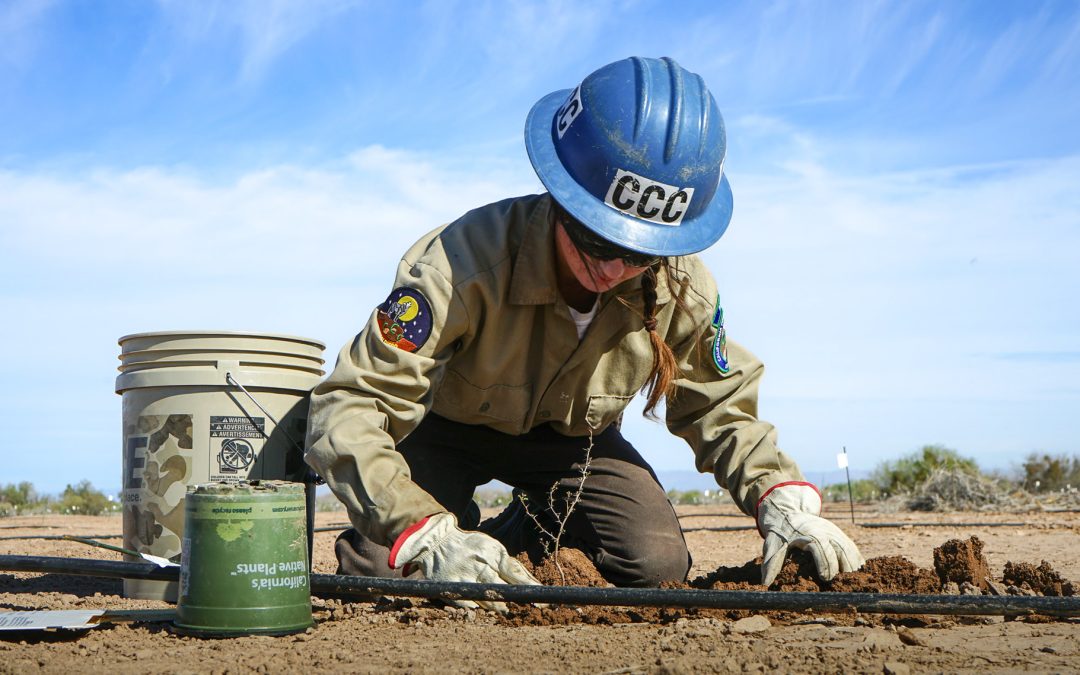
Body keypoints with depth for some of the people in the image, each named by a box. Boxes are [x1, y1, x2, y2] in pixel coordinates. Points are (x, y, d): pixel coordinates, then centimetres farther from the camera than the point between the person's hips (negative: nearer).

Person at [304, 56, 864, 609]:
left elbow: (721, 408, -4)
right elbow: (349, 407, -42)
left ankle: (525, 534, 16)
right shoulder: (466, 263, -41)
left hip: (571, 438, 3)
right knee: (380, 568, -27)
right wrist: (429, 537, -55)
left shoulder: (683, 292, -25)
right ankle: (460, 534, 12)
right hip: (446, 425, -3)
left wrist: (782, 500, -23)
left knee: (658, 567, -17)